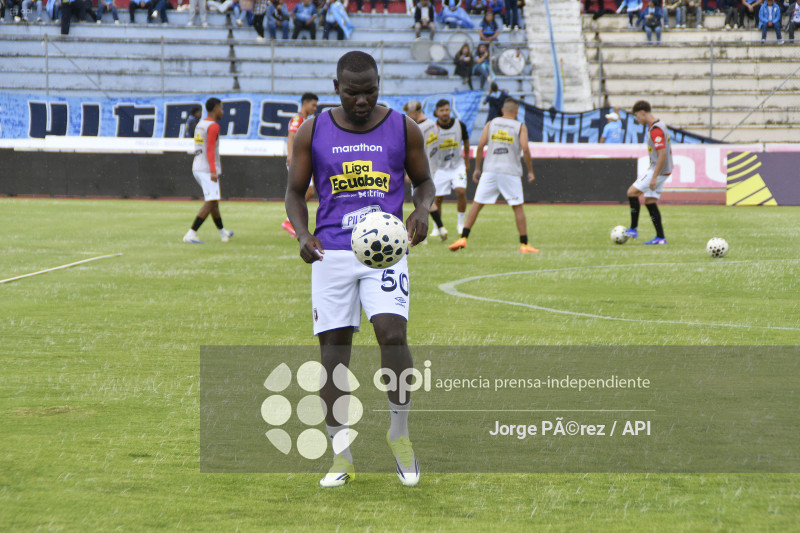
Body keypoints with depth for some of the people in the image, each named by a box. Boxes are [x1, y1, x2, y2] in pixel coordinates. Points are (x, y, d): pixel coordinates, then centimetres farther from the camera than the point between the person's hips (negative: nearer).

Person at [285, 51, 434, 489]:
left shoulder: (403, 129, 3)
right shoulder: (312, 132, 3)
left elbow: (423, 180, 15)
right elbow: (295, 191, 10)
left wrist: (423, 209, -8)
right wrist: (302, 234, -9)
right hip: (332, 252, 1)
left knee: (392, 333, -20)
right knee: (333, 348, 1)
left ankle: (399, 432, 0)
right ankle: (342, 456, 11)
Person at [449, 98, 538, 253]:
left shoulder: (491, 124, 9)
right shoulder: (520, 127, 3)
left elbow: (480, 146, 2)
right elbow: (525, 149, -8)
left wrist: (477, 168, 8)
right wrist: (530, 171, 0)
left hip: (490, 170, 2)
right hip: (511, 171, -2)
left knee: (477, 204, 5)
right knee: (518, 207, 4)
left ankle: (463, 239, -2)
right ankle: (524, 245, 4)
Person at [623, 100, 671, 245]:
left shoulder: (656, 130, -20)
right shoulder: (659, 125, 13)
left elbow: (662, 154, -26)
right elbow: (667, 151, 22)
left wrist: (654, 177, -25)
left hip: (657, 170, -10)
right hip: (660, 170, 10)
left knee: (632, 192, -7)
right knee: (650, 201, 10)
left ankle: (633, 230, -2)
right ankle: (660, 237, 9)